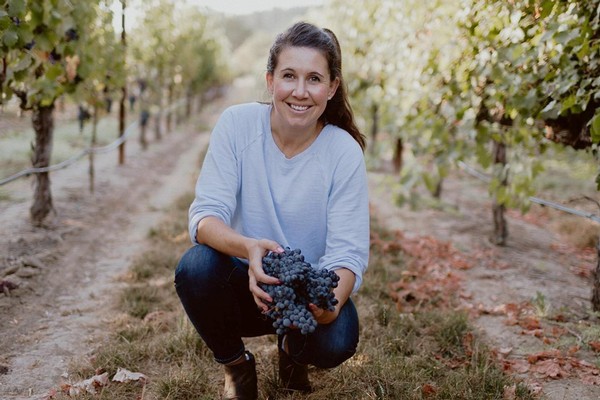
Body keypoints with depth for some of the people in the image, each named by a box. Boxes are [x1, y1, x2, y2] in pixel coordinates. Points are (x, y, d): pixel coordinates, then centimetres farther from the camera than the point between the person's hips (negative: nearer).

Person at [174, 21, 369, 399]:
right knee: (195, 266, -30)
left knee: (337, 340, -30)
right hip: (246, 283, 1)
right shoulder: (238, 124, -13)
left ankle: (293, 349, 11)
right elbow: (206, 214, -18)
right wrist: (248, 248, -41)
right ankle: (236, 364, 2)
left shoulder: (345, 152, -15)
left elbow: (348, 253, -18)